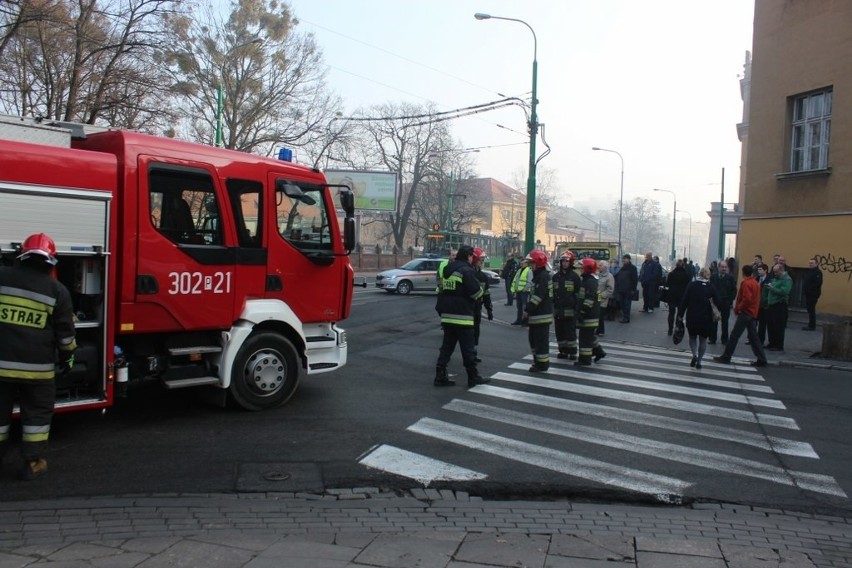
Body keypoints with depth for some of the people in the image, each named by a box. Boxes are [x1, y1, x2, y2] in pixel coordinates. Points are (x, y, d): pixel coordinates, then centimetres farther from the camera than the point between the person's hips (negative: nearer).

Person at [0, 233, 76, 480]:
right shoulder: (57, 290, -4)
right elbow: (65, 330, 0)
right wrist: (68, 356, 12)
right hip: (37, 365, -2)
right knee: (37, 413, 11)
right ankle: (33, 464, 14)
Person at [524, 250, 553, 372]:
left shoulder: (544, 276, -15)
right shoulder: (538, 275, 17)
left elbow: (538, 296, -22)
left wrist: (528, 310, -20)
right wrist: (528, 310, 16)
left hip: (542, 315, -11)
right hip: (536, 314, 11)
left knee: (541, 340, -4)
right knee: (533, 338, 17)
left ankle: (542, 364, 2)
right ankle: (538, 361, 27)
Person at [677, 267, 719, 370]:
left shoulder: (692, 285, -4)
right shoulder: (711, 288, -2)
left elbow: (684, 301, -6)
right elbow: (717, 302, -5)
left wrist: (680, 314, 0)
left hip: (692, 317, 0)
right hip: (706, 318, 1)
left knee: (692, 337, 15)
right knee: (703, 340, 13)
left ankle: (695, 355, -8)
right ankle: (699, 361, 11)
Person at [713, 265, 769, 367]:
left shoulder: (746, 283, -15)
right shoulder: (756, 283, 12)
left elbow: (747, 299, -24)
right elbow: (755, 299, 17)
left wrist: (738, 308, -11)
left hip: (745, 313, -9)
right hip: (753, 313, 9)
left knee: (734, 335, -3)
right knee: (753, 337, 10)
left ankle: (726, 357, 1)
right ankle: (761, 360, 8)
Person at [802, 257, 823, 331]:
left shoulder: (818, 272, -13)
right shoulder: (808, 271, 15)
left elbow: (818, 283, -23)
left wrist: (809, 288, -20)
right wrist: (804, 288, 6)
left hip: (813, 294, -9)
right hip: (808, 294, 9)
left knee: (811, 310, -6)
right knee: (810, 309, 13)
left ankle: (812, 326, -1)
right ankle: (811, 325, 21)